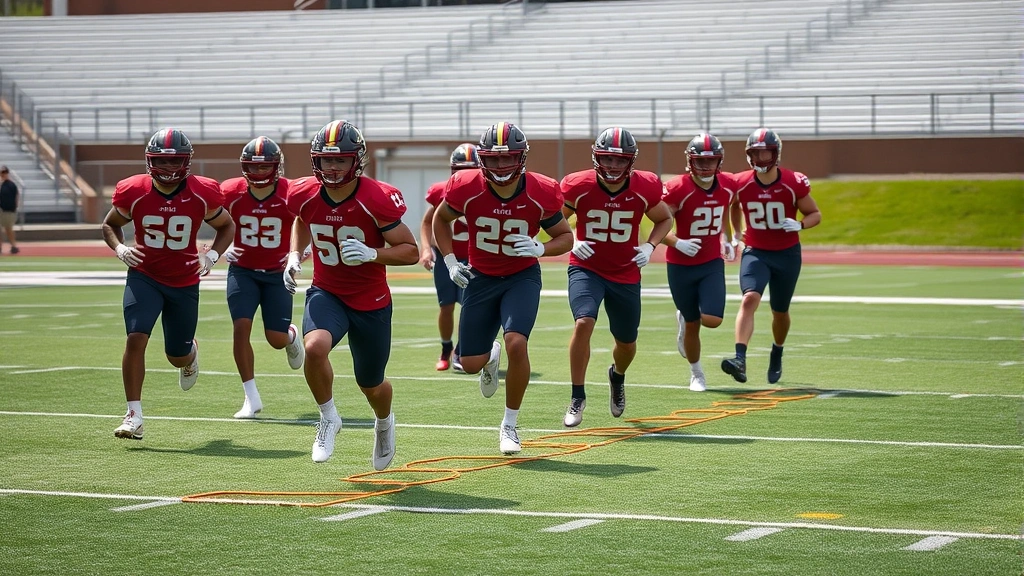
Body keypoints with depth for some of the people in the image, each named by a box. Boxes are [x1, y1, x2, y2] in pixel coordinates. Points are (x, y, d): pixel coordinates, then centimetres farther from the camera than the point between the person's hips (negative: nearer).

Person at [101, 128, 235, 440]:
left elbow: (226, 226, 6)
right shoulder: (133, 192, -12)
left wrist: (213, 255, -12)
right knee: (136, 338, -21)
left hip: (184, 282, 1)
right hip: (144, 276, -1)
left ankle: (190, 352, 51)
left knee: (178, 356, 10)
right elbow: (110, 224, 7)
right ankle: (134, 416, -13)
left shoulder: (203, 194, -12)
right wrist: (120, 249, -13)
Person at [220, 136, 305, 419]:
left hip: (277, 272, -1)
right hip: (243, 270, 1)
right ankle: (251, 398, -6)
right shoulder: (231, 193, -11)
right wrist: (224, 247, -7)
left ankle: (292, 336, 39)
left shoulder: (290, 196, -17)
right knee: (241, 327, -16)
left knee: (277, 338, -2)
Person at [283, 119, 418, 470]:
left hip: (371, 302, -2)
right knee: (315, 347, -31)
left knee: (371, 385, 13)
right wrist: (294, 256, 1)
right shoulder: (304, 195, -9)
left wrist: (371, 254, -31)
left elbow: (410, 251, -16)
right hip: (326, 293, 2)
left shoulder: (377, 200, -22)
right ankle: (328, 418, -4)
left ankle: (384, 422, 52)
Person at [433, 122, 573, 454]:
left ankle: (510, 425, -5)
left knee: (516, 343, -24)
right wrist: (450, 261, -5)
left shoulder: (540, 194, -19)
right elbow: (441, 219, 4)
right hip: (480, 277, 2)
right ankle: (490, 357, 44)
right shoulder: (467, 189, -18)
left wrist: (541, 249, -25)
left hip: (522, 277, -2)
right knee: (470, 364, 2)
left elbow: (565, 236, -4)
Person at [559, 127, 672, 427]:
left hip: (625, 274, 2)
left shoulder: (645, 188, -12)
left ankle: (617, 376, 51)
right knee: (584, 323, -27)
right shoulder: (578, 186, -16)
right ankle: (577, 397, -12)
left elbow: (664, 219, 8)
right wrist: (572, 243, -16)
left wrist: (650, 246, -10)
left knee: (627, 344, 13)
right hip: (586, 268, -2)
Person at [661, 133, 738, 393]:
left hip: (712, 263, 3)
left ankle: (685, 317, 23)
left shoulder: (727, 186, -4)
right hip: (681, 266, -3)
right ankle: (696, 372, 32)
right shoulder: (677, 189, -20)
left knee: (712, 320, -14)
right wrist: (678, 243, -30)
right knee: (693, 324, 7)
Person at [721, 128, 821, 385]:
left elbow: (815, 214, -2)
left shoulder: (794, 184, -13)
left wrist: (799, 225, -21)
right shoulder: (741, 183, -8)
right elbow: (734, 206, 16)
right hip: (755, 252, 0)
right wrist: (734, 234, 12)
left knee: (780, 311, 14)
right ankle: (740, 360, -36)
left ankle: (777, 354, 44)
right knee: (749, 299, -24)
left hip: (787, 254, 0)